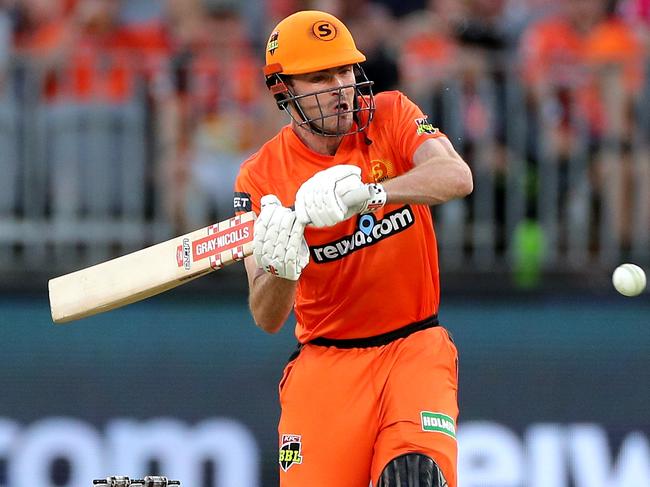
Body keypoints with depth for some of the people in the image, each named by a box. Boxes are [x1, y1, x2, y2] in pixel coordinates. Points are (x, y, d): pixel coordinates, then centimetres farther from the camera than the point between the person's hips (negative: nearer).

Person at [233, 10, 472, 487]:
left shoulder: (390, 116, -2)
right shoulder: (261, 176, -5)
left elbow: (457, 177, -23)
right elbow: (267, 318, -10)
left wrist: (365, 192, -38)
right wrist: (281, 271, -33)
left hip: (416, 347, -1)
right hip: (325, 361, 1)